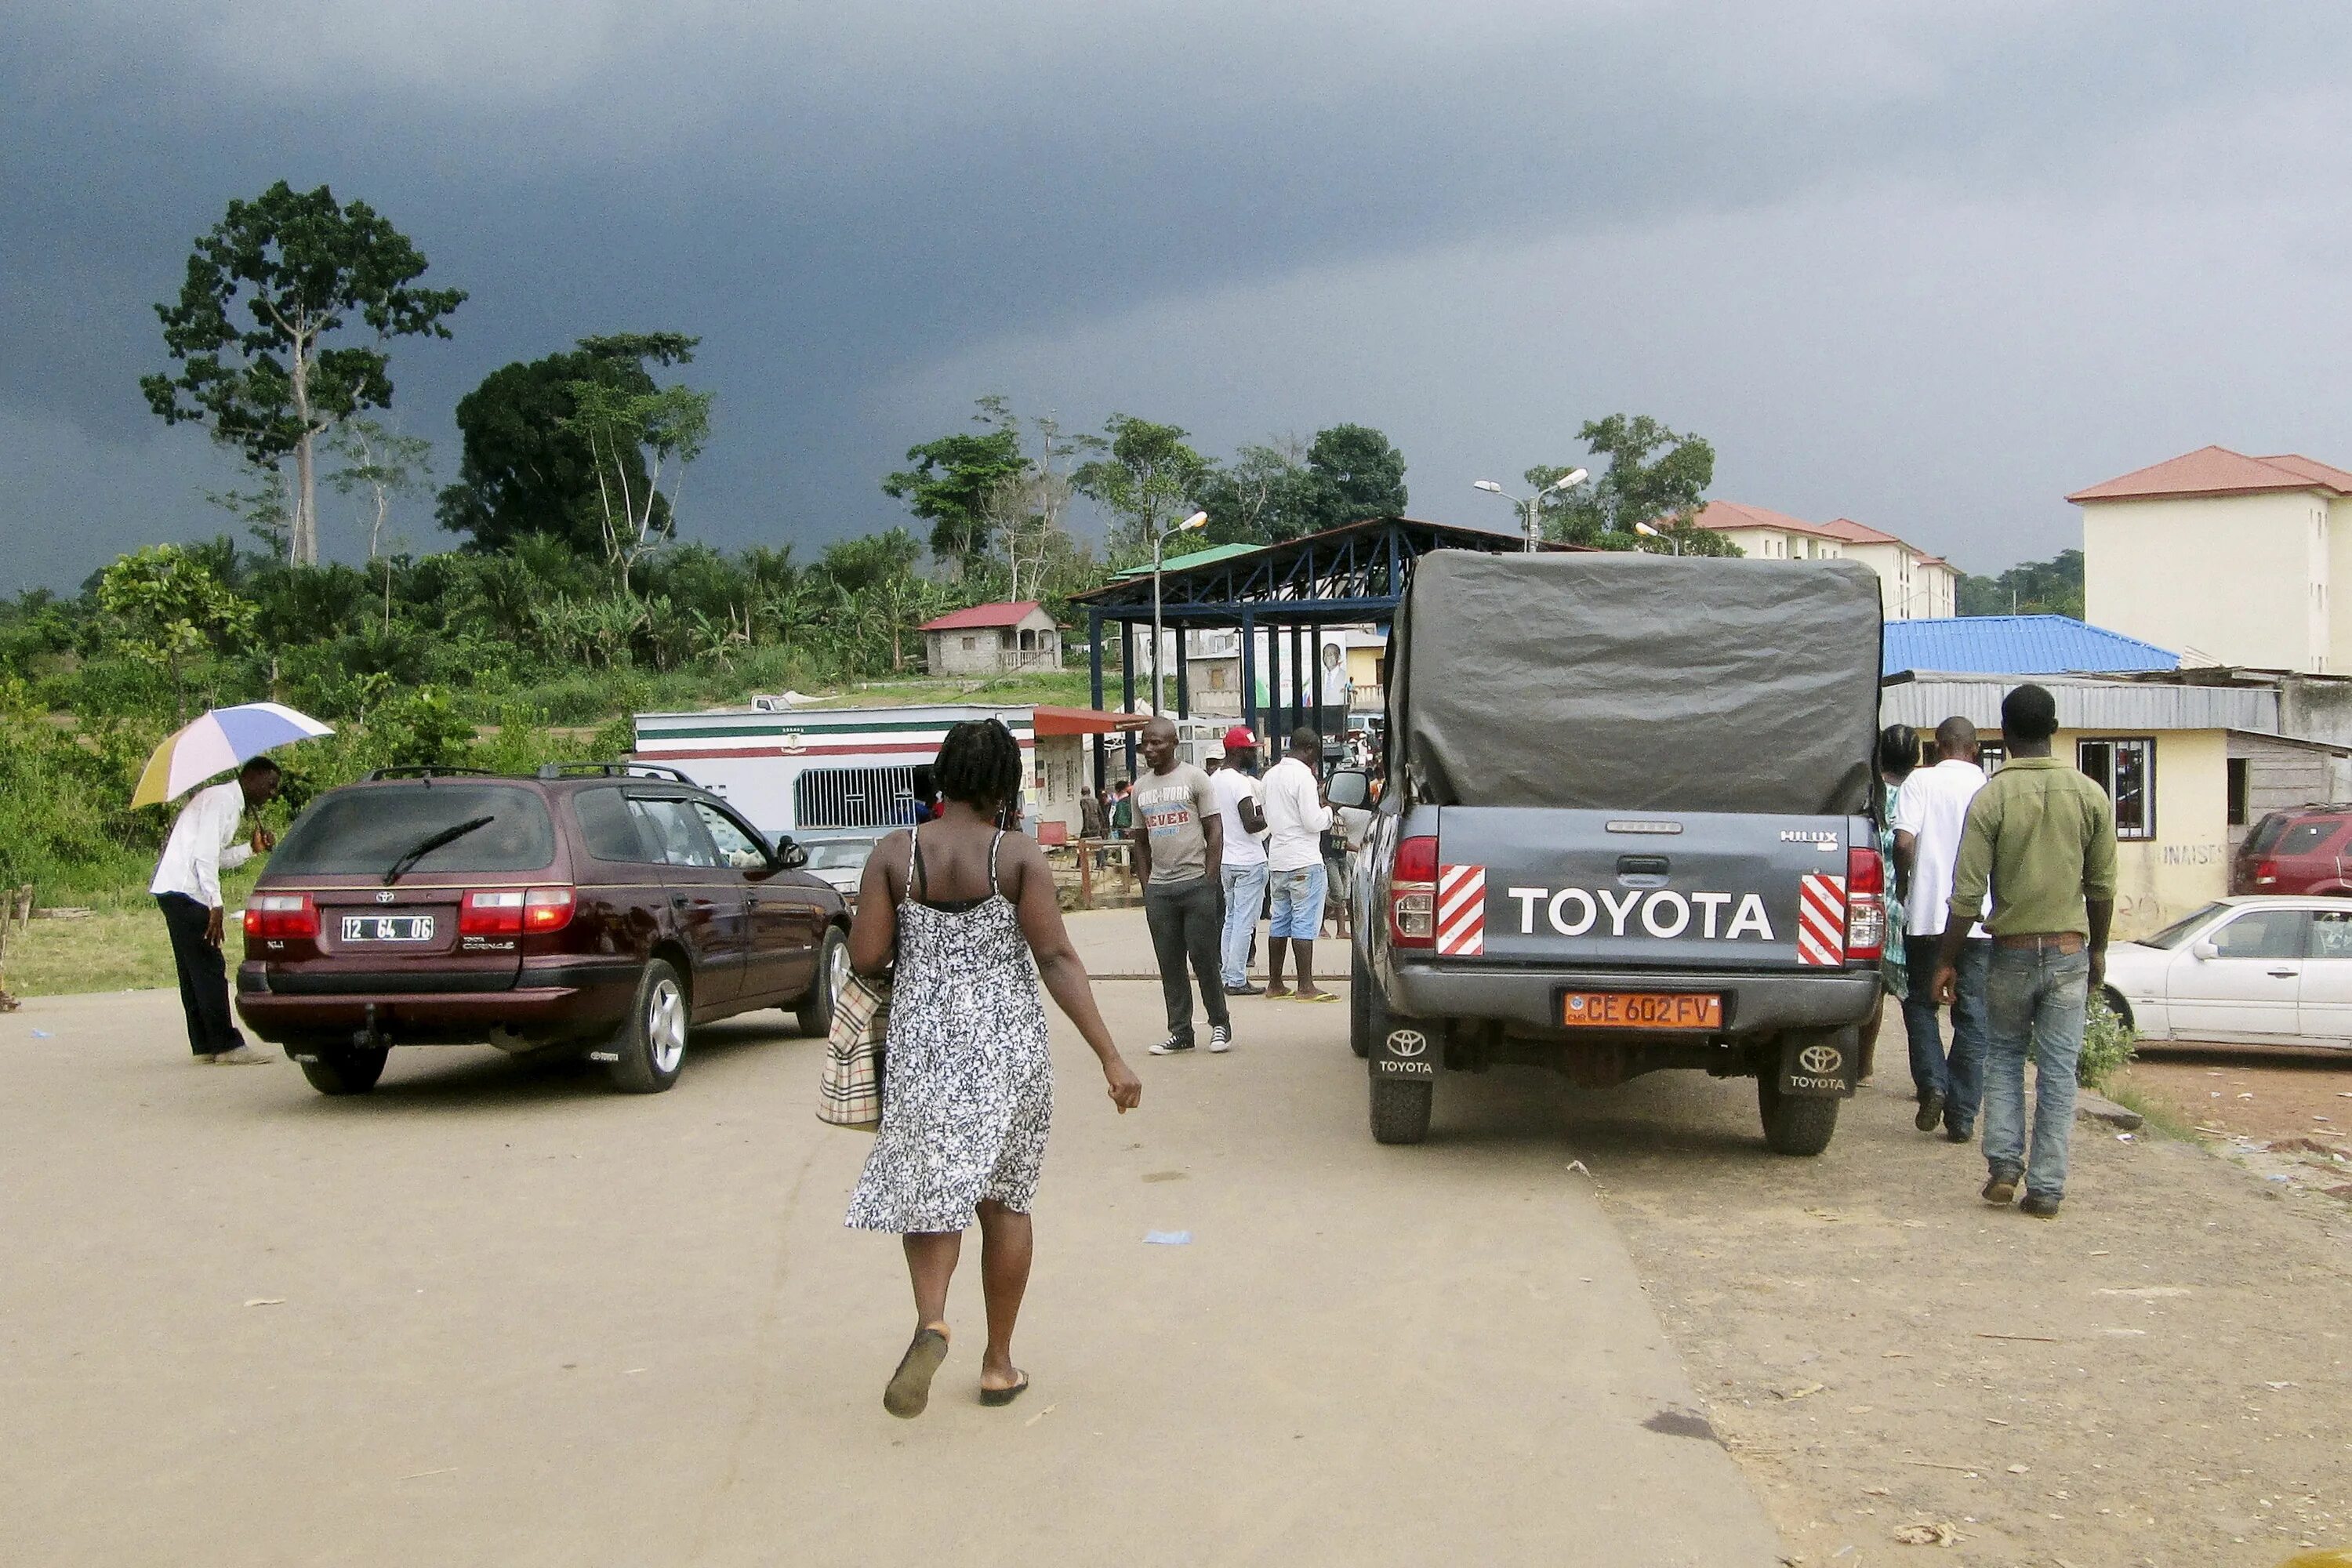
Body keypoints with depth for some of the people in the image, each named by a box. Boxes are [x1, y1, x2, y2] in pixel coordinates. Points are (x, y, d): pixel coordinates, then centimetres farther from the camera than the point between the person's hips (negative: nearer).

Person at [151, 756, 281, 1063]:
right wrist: (215, 905, -21)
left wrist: (252, 848, 7)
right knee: (209, 969, -10)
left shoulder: (230, 803, 20)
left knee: (194, 970, 10)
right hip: (183, 892, -11)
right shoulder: (222, 799, -12)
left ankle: (204, 1045, 11)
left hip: (176, 892, 11)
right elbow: (204, 854, -20)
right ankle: (228, 1046, -11)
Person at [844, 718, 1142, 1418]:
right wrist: (1110, 1057, -12)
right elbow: (1057, 959, -12)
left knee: (930, 1189, 9)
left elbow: (866, 957, -6)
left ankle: (931, 1320, -19)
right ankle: (998, 1364, 19)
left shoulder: (894, 854, -3)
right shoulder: (1018, 855, -6)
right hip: (1009, 1043, 0)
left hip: (921, 1041, 1)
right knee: (1006, 1200, 12)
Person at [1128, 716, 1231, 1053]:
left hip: (1196, 883, -5)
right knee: (1169, 964, 5)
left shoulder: (1194, 779, -1)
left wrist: (1210, 882, -10)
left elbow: (1215, 831, -3)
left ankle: (1220, 1025, 11)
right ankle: (1180, 1031, 11)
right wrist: (1146, 883, 8)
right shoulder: (1141, 788, 13)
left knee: (1204, 958, -2)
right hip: (1158, 887, 5)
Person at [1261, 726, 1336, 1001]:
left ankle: (1274, 984, 15)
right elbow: (1313, 822, -17)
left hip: (1277, 860, 8)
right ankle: (1305, 987, -5)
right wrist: (1327, 808, 3)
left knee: (1279, 922, 12)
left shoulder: (1271, 774, 12)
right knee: (1304, 924, -6)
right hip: (1304, 861, -8)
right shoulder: (1303, 775, -14)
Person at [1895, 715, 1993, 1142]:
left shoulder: (1922, 781, -1)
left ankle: (1932, 1084, -5)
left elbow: (1904, 842, -11)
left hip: (1927, 914, -2)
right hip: (1980, 919, 2)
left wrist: (1905, 882, 7)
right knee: (1972, 1016, 6)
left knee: (1920, 1002, 15)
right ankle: (1962, 1116, 4)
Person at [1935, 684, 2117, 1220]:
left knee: (2003, 1057, 16)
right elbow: (2102, 887, 4)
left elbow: (1968, 894, -10)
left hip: (2012, 950, -1)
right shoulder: (2090, 796, -2)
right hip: (2069, 951, 1)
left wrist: (1947, 962, -2)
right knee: (2058, 1071, 5)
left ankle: (2004, 1165, 6)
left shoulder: (1991, 799, -10)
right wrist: (2097, 949, 18)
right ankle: (2046, 1189, 5)